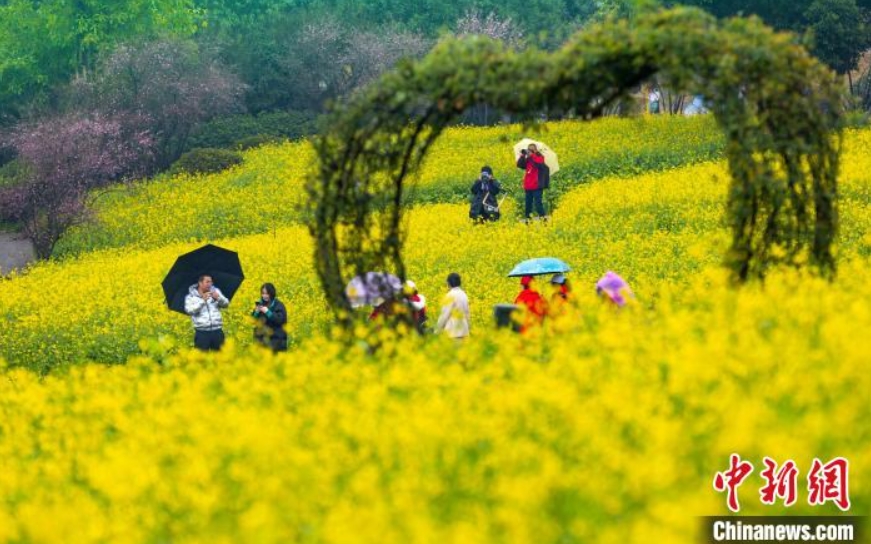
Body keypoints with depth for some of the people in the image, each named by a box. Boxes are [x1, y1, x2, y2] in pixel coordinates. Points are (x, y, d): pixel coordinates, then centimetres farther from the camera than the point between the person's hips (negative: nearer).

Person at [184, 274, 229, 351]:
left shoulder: (215, 291, 12)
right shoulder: (191, 296, 2)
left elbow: (226, 304, 5)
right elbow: (189, 310, -14)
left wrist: (218, 298, -16)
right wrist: (202, 300, -22)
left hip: (217, 331, 3)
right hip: (202, 332, -3)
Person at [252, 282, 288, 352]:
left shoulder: (279, 305, -5)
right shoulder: (260, 304, 8)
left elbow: (281, 320, -17)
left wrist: (268, 312, -21)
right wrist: (256, 312, -11)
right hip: (261, 338, 4)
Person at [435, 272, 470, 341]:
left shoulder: (450, 295, -11)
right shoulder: (463, 295, 11)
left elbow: (445, 315, -13)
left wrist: (437, 330, -5)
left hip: (452, 332, -8)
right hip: (463, 332, 8)